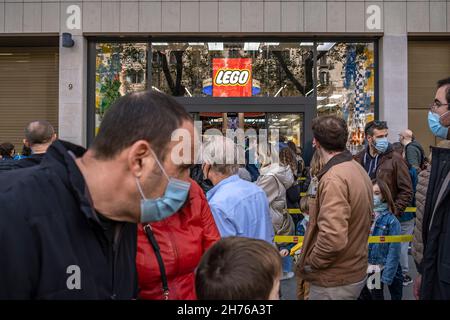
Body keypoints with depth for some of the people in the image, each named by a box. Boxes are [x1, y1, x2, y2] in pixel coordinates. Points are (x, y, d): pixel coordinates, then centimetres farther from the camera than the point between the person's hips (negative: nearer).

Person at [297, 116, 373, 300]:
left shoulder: (333, 178, -24)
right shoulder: (358, 169, 5)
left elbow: (333, 238, -32)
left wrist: (311, 262, -17)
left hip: (334, 282, -8)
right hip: (356, 270, 9)